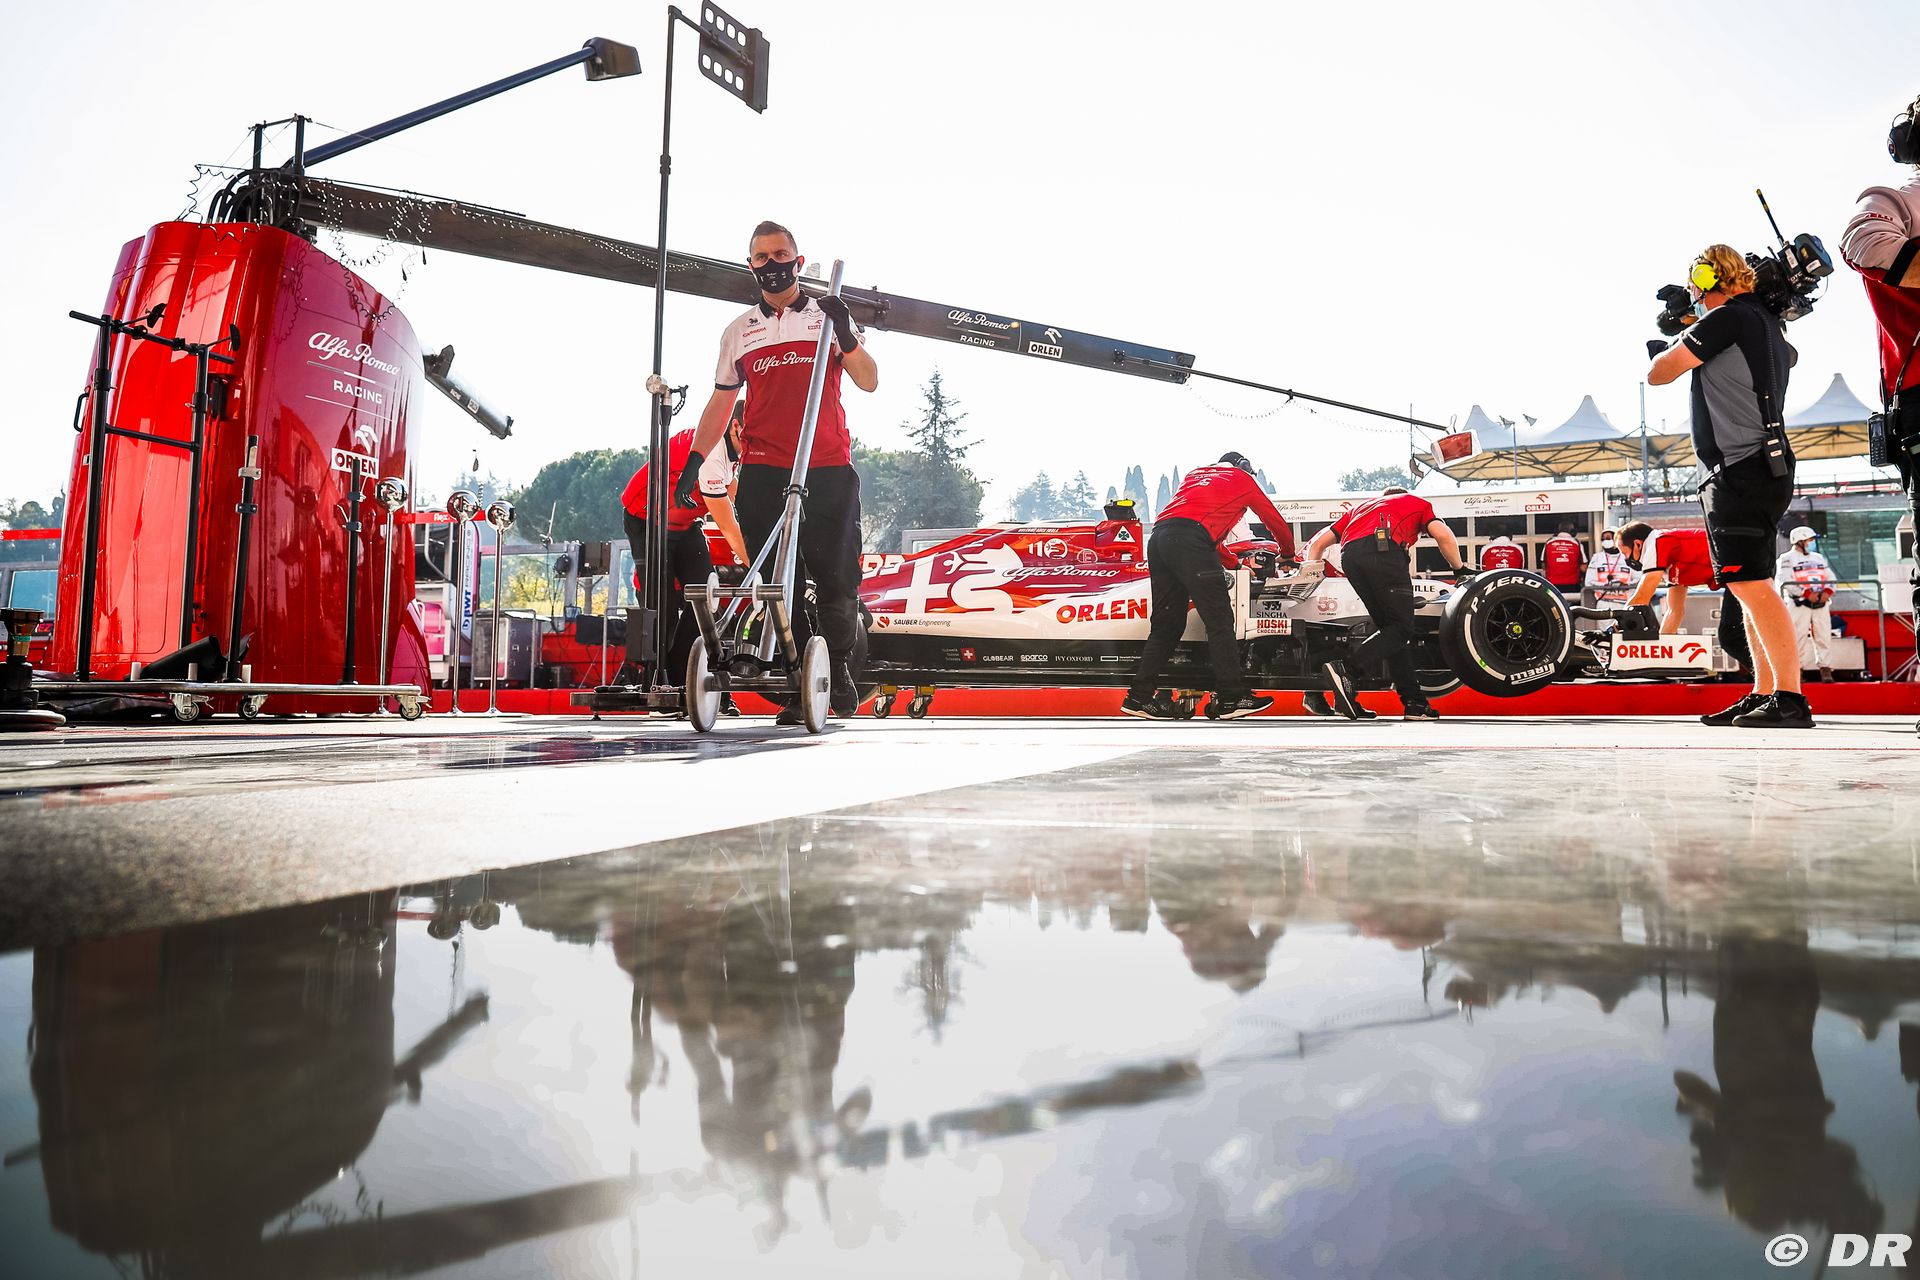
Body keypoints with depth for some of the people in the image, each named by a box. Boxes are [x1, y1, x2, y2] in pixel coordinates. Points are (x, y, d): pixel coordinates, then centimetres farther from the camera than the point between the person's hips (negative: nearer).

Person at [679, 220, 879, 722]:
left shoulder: (829, 317, 13)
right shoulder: (739, 331, 18)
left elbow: (869, 381, 4)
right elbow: (720, 402, 20)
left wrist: (844, 334, -12)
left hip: (829, 470, -1)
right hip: (762, 473, 2)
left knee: (837, 581, -5)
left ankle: (839, 668, 17)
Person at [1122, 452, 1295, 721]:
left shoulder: (1195, 474, 35)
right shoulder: (1243, 479, 21)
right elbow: (1274, 520, 28)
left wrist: (1229, 559, 41)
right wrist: (1287, 553, 46)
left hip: (1158, 537, 7)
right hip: (1190, 540, -7)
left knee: (1165, 623, 11)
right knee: (1219, 619, -5)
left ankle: (1140, 695, 10)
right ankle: (1232, 696, -8)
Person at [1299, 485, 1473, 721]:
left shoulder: (1360, 507, 41)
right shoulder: (1418, 502, 33)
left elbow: (1318, 542, 32)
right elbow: (1443, 535, 15)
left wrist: (1308, 574, 36)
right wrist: (1460, 568, 28)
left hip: (1349, 556, 5)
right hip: (1384, 549, -5)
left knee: (1390, 627, 11)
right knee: (1401, 628, -1)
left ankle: (1413, 701, 5)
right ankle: (1347, 669, -22)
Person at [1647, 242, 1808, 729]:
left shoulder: (1726, 319, -10)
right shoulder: (1768, 324, 19)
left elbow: (1658, 373, -8)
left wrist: (1681, 343, 16)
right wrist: (1698, 334, 34)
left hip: (1740, 470, -10)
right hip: (1767, 468, 10)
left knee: (1750, 584, -14)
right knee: (1751, 587, 11)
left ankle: (1790, 699, -18)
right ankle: (1763, 696, 14)